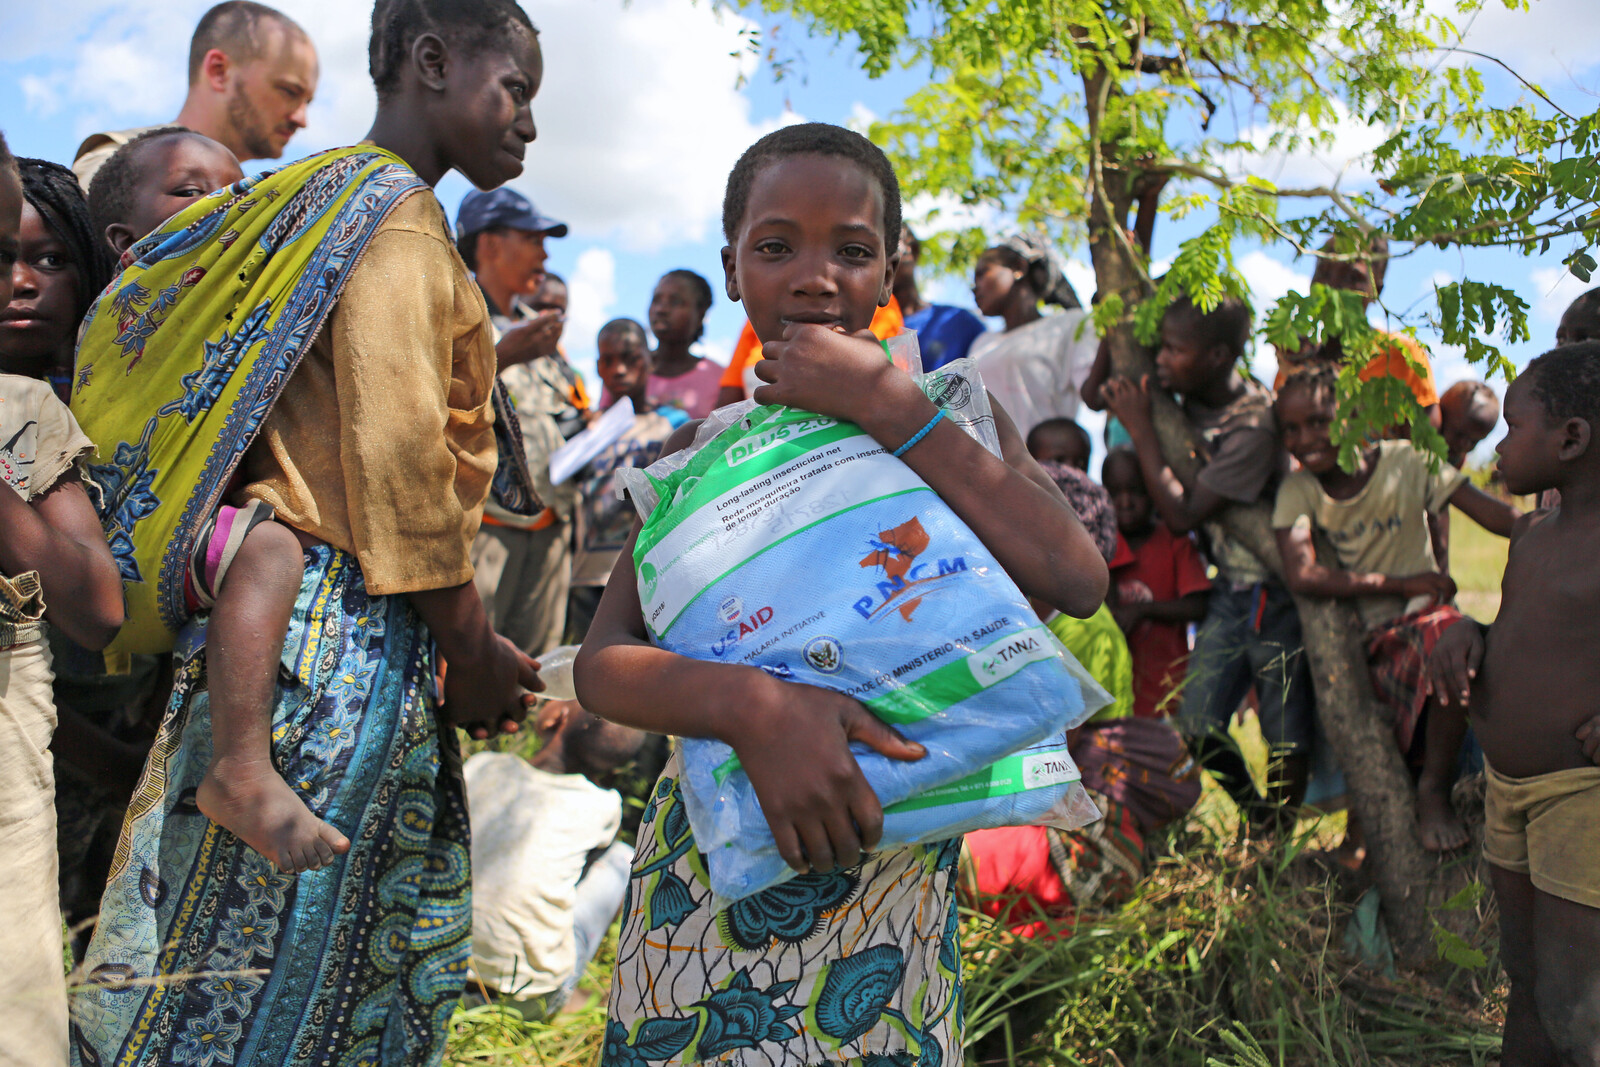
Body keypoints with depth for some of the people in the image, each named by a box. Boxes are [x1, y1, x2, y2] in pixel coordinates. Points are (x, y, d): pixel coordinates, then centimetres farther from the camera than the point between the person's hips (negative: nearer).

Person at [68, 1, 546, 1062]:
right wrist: (471, 646, -10)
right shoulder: (395, 213, -8)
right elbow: (397, 454, -17)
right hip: (346, 621, -10)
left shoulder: (328, 200, 22)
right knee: (275, 953, -1)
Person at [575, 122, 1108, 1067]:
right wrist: (752, 705, -27)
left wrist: (885, 406, -19)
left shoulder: (948, 413, -1)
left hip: (891, 877, -1)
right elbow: (601, 662, -7)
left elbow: (1079, 582, -18)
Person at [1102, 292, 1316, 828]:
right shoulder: (1193, 401, -3)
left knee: (1287, 731, 6)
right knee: (1198, 726, 7)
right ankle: (1256, 815, 32)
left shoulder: (1255, 427, -26)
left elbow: (1182, 515, -25)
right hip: (1230, 588, 7)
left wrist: (1140, 426, -22)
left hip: (1275, 592, -7)